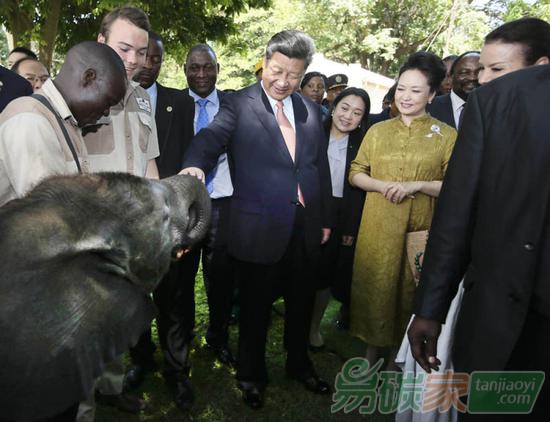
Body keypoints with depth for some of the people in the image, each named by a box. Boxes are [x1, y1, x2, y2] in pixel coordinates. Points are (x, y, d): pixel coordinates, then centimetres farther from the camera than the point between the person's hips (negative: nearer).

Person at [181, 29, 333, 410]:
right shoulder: (239, 104, -5)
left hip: (306, 227, 5)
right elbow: (211, 137, -23)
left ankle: (300, 365, 45)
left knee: (302, 304, 21)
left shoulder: (311, 110, 9)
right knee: (256, 309, 13)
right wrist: (195, 165, -45)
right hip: (260, 228, -4)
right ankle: (251, 375, 37)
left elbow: (321, 166, 12)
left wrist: (325, 218, 12)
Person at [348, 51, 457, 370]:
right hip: (378, 227, 2)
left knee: (409, 294, 9)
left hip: (420, 230, -2)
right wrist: (383, 185, -11)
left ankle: (397, 361, 30)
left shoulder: (446, 135, -1)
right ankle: (373, 357, 29)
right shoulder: (378, 130, 8)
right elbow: (356, 174, 8)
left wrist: (417, 185, -17)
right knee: (374, 289, 8)